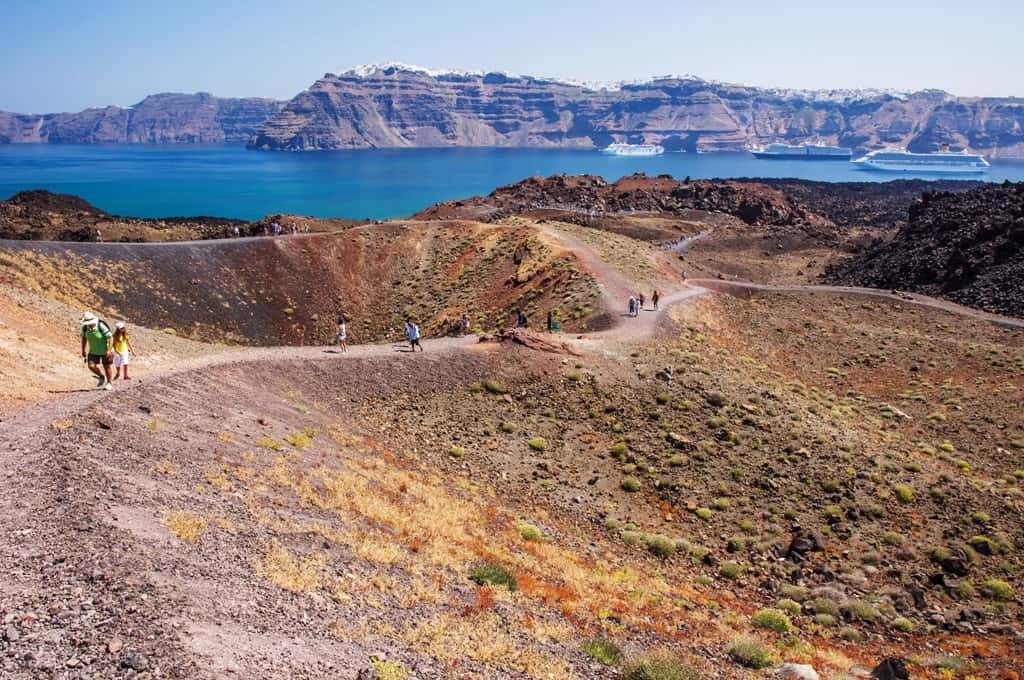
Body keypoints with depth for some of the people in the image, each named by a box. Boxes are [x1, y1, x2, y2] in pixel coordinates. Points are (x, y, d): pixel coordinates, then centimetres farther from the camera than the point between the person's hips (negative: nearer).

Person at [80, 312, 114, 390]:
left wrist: (109, 350, -32)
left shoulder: (101, 326, -28)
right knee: (91, 366, -9)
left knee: (106, 366, 6)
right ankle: (102, 377, 18)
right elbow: (84, 338, 6)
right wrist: (83, 351, 8)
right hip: (94, 351, 4)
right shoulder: (85, 327, -12)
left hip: (105, 350, -4)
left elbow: (111, 337, -25)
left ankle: (108, 383, 25)